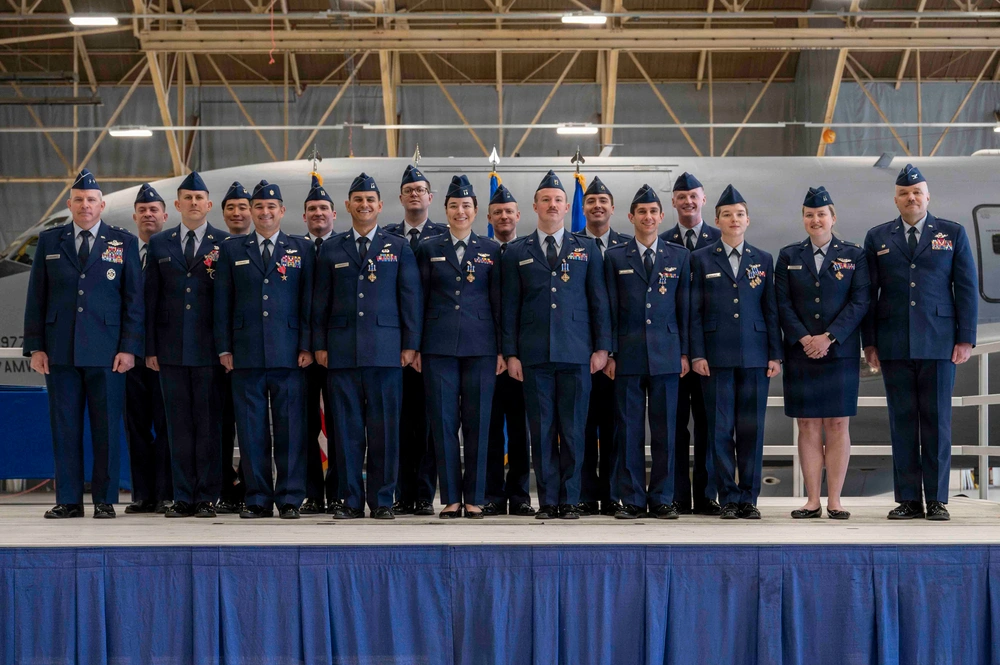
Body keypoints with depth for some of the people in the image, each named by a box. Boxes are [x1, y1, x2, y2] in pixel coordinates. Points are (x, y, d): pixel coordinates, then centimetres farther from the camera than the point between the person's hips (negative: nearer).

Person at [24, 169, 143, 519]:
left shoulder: (123, 242, 6)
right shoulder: (49, 241, 11)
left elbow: (134, 299, 4)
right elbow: (36, 297, 10)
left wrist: (129, 347, -4)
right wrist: (35, 346, 2)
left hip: (106, 352, -2)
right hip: (60, 351, 2)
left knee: (106, 428, 0)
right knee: (64, 427, 3)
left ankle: (104, 500, 7)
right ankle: (68, 500, 9)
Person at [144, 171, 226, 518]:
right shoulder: (159, 244, 11)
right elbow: (151, 298, 10)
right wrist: (150, 347, 4)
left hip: (209, 347, -2)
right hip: (171, 347, 3)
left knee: (209, 424, -1)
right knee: (179, 425, 5)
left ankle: (207, 498, 5)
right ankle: (183, 497, 9)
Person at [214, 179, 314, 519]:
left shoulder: (302, 249, 9)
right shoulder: (231, 249, 12)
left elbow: (309, 301, 5)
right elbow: (222, 303, 10)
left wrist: (307, 347, -2)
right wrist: (224, 348, 3)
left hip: (288, 354, -1)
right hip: (246, 354, 1)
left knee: (290, 428, -1)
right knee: (251, 428, 3)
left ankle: (290, 499, 5)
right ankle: (257, 498, 10)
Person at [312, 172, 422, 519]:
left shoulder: (399, 247, 9)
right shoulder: (331, 248, 12)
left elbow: (411, 298, 6)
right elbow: (321, 300, 12)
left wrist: (410, 344, 0)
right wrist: (319, 345, 5)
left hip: (386, 350, -1)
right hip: (342, 350, 1)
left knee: (384, 428, -1)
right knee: (346, 427, 1)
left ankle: (382, 500, 7)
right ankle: (351, 500, 8)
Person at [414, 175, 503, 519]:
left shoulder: (491, 250, 8)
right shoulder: (429, 249, 8)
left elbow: (499, 302, 6)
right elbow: (419, 300, 7)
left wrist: (503, 349, 0)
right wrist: (415, 347, 2)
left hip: (480, 346, 0)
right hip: (438, 346, 0)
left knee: (477, 423, 1)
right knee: (443, 422, 0)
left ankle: (474, 498, 8)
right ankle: (450, 498, 6)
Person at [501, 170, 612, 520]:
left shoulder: (587, 249, 11)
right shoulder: (516, 252, 10)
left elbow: (599, 301, 9)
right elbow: (510, 306, 8)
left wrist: (601, 347, 2)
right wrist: (511, 353, 1)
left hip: (577, 354, 0)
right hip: (534, 356, 0)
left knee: (573, 430, 0)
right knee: (541, 430, 1)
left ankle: (570, 500, 7)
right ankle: (548, 500, 7)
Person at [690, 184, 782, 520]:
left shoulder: (763, 259, 11)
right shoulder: (701, 259, 6)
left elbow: (771, 310, 9)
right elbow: (694, 311, 3)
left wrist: (775, 354, 3)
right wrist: (697, 354, -5)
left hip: (755, 356, 1)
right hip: (716, 356, -1)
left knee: (752, 429, 2)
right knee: (720, 429, -1)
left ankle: (749, 498, 9)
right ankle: (728, 498, 6)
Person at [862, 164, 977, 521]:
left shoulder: (953, 234, 7)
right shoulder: (877, 238, 10)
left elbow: (966, 288, 4)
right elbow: (868, 294, 9)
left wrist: (966, 339, -3)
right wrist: (869, 342, 3)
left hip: (938, 343, -1)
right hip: (894, 346, 1)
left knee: (937, 421, 1)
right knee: (902, 422, 2)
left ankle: (937, 500, 6)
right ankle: (908, 499, 7)